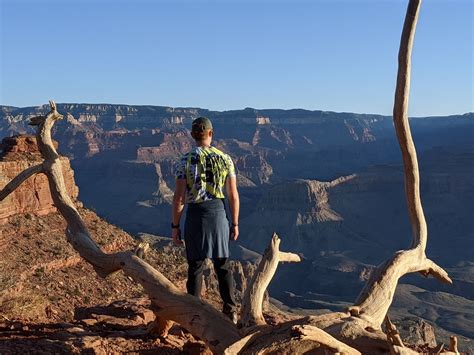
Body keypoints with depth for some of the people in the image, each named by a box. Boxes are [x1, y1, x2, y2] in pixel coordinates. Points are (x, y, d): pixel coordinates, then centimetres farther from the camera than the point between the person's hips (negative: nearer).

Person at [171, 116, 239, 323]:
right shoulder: (225, 159, -1)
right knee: (222, 265, 13)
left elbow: (179, 197, -9)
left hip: (195, 215, -2)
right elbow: (233, 195, 0)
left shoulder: (185, 161, -7)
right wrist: (235, 223, 9)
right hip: (218, 213, 2)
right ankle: (230, 312, 17)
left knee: (195, 267, 7)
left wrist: (175, 226, 0)